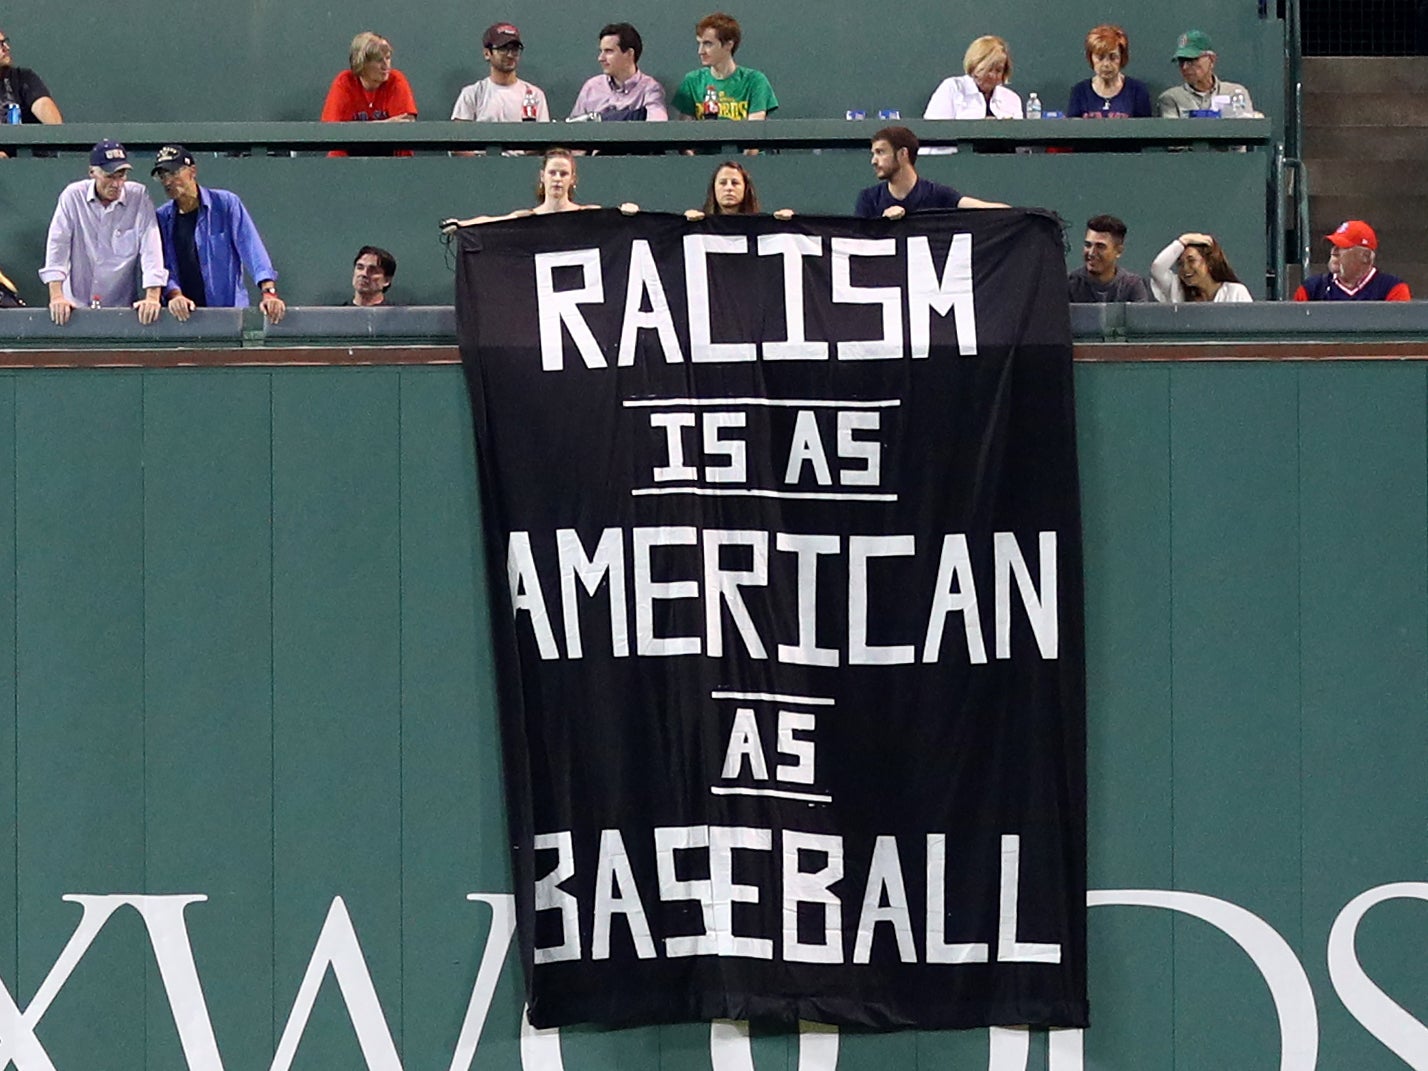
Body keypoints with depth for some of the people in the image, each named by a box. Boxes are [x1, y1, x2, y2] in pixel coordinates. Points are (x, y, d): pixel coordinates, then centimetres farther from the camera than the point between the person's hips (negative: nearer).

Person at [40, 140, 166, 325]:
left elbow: (151, 247, -10)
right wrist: (56, 296, -16)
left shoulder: (139, 197, -4)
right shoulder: (73, 196, -3)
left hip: (122, 307, 0)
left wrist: (152, 297, -21)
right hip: (76, 305, 0)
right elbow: (57, 245, -6)